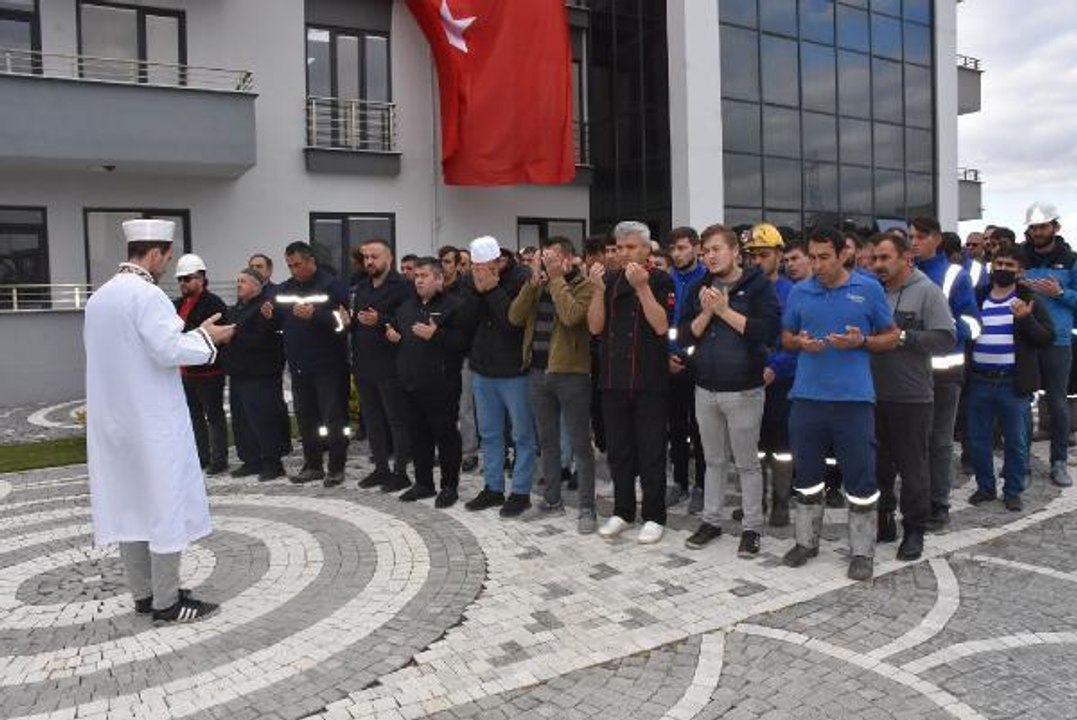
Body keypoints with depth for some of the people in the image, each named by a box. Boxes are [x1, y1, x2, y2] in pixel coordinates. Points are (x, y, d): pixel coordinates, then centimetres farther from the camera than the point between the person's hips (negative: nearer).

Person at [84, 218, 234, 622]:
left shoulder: (100, 297, 11)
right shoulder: (146, 294, -16)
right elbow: (169, 350, -23)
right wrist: (206, 338, -7)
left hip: (114, 419, 9)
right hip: (152, 420, -9)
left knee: (127, 503, 12)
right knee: (165, 504, -1)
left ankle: (142, 593, 21)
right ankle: (166, 601, 5)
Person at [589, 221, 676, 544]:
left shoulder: (661, 281, -3)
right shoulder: (609, 279, 7)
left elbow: (661, 326, -15)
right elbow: (595, 327, 0)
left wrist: (642, 286, -21)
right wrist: (599, 289, -13)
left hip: (649, 381, -4)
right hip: (613, 379, 4)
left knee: (651, 451, 3)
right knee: (618, 450, 12)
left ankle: (654, 517, 15)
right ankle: (622, 512, 25)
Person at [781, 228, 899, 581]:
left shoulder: (868, 290, 1)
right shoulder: (799, 292, 7)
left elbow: (891, 337, 6)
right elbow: (785, 338, 15)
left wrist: (861, 341, -13)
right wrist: (800, 342, -7)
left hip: (853, 397, -2)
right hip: (806, 396, 3)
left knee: (860, 477, 2)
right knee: (807, 473, 13)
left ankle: (862, 552, 15)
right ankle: (806, 541, 28)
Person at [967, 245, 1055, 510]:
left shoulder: (1030, 299, 1)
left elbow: (1048, 339, -4)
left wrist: (1026, 319, -19)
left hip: (1014, 383, -2)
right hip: (980, 381, 3)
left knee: (1016, 443, 5)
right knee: (978, 440, 9)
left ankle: (1013, 491, 20)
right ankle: (985, 486, 25)